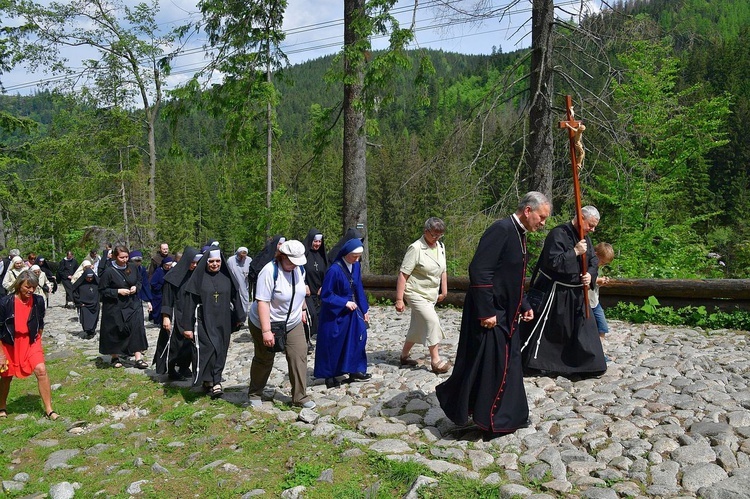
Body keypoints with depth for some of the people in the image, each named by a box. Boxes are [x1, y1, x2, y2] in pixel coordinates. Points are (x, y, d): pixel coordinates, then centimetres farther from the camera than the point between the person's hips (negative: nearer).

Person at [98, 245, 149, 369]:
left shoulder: (133, 267, -2)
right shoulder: (108, 272, -14)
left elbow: (140, 281, 13)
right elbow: (102, 290, -9)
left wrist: (136, 287, -7)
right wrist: (118, 291, -19)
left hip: (132, 304, 3)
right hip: (115, 307, -3)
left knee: (137, 329, -6)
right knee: (115, 332, 9)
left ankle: (138, 358, -3)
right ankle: (114, 357, 29)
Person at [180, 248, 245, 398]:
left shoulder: (226, 277, 4)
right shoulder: (198, 278, -5)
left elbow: (235, 297, 12)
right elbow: (190, 302, -5)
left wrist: (239, 317, 15)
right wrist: (187, 326, -7)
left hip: (223, 323, 3)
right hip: (204, 322, -3)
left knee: (220, 352, 5)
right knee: (207, 350, -13)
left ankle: (215, 382, 15)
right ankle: (211, 382, -2)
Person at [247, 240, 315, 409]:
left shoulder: (298, 268, -6)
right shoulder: (269, 272, -27)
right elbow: (262, 302, -30)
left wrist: (301, 310, 17)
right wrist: (266, 331, -32)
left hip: (293, 324, 5)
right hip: (266, 324, -5)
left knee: (299, 356, -2)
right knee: (264, 360, 10)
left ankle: (300, 396, 9)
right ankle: (254, 394, 32)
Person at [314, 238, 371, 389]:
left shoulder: (356, 266, -2)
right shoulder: (334, 270, -23)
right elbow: (325, 295, -17)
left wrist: (364, 310, 8)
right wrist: (345, 303, -21)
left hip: (351, 310, 6)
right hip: (335, 313, -6)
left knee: (357, 338, 2)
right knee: (333, 344, 5)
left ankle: (354, 371, 16)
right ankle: (329, 376, 19)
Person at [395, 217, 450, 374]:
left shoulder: (441, 247, 5)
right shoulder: (416, 248, -17)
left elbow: (443, 271, 17)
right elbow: (403, 274, -18)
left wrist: (444, 291, 15)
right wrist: (399, 299, -20)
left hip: (431, 295, 7)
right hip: (416, 293, -7)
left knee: (418, 327, 13)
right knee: (432, 322, -16)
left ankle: (404, 356, 29)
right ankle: (435, 360, -6)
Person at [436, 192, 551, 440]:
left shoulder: (518, 234, 12)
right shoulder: (501, 230, -19)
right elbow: (479, 271, -25)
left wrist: (523, 306, 14)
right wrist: (486, 312, -24)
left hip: (506, 314, 10)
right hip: (490, 313, -10)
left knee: (509, 362, 16)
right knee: (487, 365, -3)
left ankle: (509, 417, 29)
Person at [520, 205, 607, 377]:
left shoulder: (585, 238, 8)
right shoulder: (558, 234, -19)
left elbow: (594, 261, 13)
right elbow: (552, 262, -27)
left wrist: (590, 274, -7)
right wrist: (575, 252, -24)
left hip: (576, 293, 8)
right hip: (553, 292, -8)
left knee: (584, 328, 10)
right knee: (543, 331, 1)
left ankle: (587, 364, 22)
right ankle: (529, 363, 14)